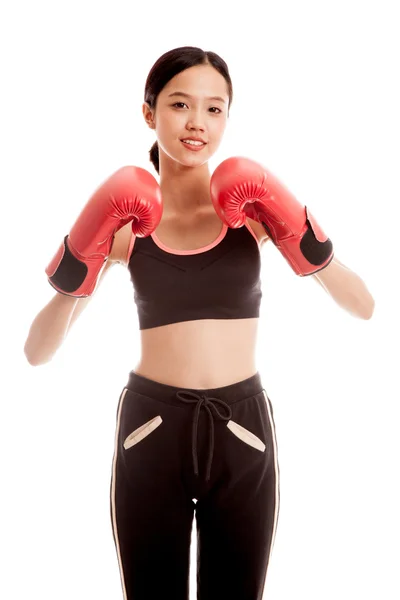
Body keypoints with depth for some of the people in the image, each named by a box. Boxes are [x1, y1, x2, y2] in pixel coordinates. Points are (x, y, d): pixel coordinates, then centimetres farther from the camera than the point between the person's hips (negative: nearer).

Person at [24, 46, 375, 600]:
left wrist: (298, 234, -17)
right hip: (150, 429, 0)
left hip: (242, 430, 1)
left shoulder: (251, 207, -1)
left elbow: (364, 307, -4)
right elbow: (37, 351, -4)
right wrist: (82, 261, -18)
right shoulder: (124, 220, -3)